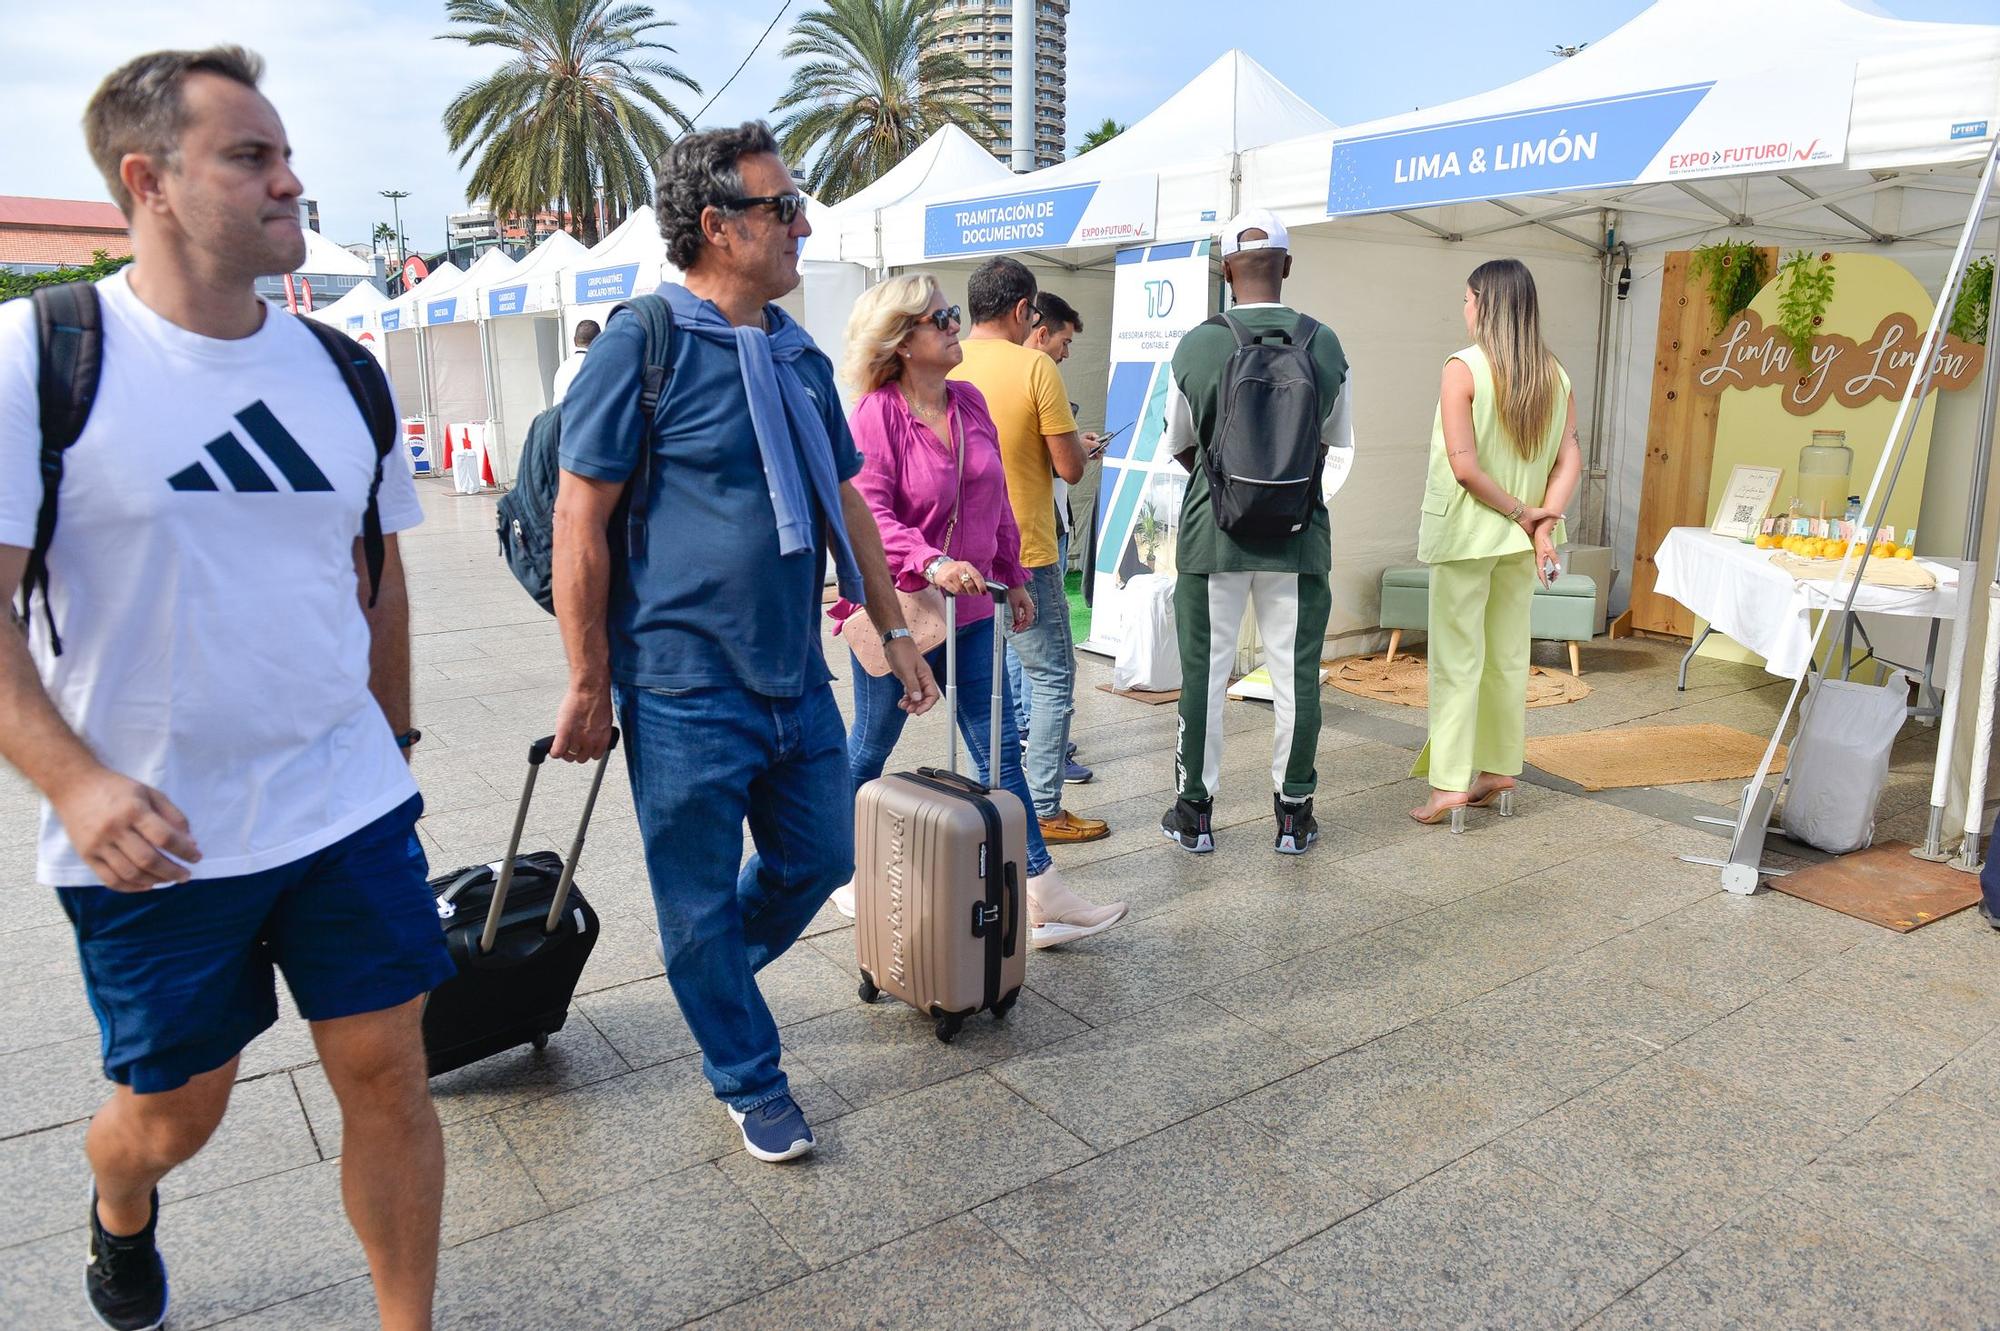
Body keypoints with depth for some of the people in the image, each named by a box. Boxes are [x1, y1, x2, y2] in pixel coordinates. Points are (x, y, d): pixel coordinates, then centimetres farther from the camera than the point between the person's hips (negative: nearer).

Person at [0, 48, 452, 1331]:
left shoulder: (341, 372, 5)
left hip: (351, 808, 3)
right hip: (154, 839, -2)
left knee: (388, 1075, 5)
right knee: (173, 1115, 15)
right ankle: (120, 1209, 52)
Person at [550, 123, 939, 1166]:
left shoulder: (800, 357, 10)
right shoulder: (642, 345, -11)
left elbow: (846, 504, 17)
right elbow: (579, 524, -12)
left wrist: (893, 630, 16)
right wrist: (589, 686, -11)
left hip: (797, 682, 7)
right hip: (686, 691, -6)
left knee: (818, 860, 17)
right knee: (700, 903, 9)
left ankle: (710, 975, 45)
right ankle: (750, 1082, 31)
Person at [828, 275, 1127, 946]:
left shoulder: (970, 403, 7)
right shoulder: (875, 413, -13)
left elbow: (997, 502, 14)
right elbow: (869, 513, -23)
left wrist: (1013, 578, 16)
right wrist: (931, 564, -37)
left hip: (970, 608, 6)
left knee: (1000, 748, 4)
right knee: (871, 747, 12)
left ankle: (1041, 898, 8)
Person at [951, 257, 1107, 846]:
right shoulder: (1035, 367, -12)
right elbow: (1070, 468, -10)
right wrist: (1078, 441, 11)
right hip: (1023, 554, -6)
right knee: (1052, 677, 5)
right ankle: (1043, 809, 7)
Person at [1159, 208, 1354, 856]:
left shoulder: (1196, 345, -7)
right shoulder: (1324, 345, -2)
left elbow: (1179, 444, 6)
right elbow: (1338, 448, 9)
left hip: (1212, 532, -1)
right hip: (1298, 535, 1)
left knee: (1203, 674, 8)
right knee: (1295, 675, 9)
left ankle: (1194, 811, 18)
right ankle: (1293, 815, 19)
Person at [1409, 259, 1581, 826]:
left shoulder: (1464, 368, -13)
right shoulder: (1555, 375, 5)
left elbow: (1464, 466, -19)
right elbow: (1570, 459, -1)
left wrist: (1523, 514, -9)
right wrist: (1544, 523, -7)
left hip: (1466, 534, -6)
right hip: (1520, 541, 6)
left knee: (1457, 659, 0)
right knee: (1508, 656, 14)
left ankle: (1450, 783, 0)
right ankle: (1500, 769, 24)